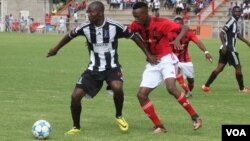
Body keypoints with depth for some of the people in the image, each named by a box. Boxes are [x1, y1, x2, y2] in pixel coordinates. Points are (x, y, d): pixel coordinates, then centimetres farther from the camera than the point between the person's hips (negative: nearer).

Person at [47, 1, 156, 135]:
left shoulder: (115, 26, -17)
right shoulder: (85, 27, -10)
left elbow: (134, 36, -4)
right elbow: (70, 35, 10)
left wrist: (148, 54, -3)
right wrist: (56, 49, 23)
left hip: (112, 67, -3)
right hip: (94, 68, 3)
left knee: (117, 88, -34)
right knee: (75, 95, -9)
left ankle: (119, 116, -4)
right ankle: (76, 127, 14)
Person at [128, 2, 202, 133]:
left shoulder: (161, 23, -19)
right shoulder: (136, 25, -4)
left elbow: (185, 28, -19)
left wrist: (177, 39, -38)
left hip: (166, 59, -6)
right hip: (152, 62, 6)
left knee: (171, 88, -29)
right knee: (141, 95, -5)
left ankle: (195, 117, -16)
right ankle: (159, 127, 2)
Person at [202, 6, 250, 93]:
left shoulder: (235, 22, 17)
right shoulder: (231, 21, -13)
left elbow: (237, 35, 31)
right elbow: (221, 33, -21)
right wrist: (224, 45, -29)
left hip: (227, 48, 9)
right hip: (229, 48, -9)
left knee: (219, 68, 6)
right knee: (238, 67, 1)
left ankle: (206, 86, 4)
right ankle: (242, 88, 11)